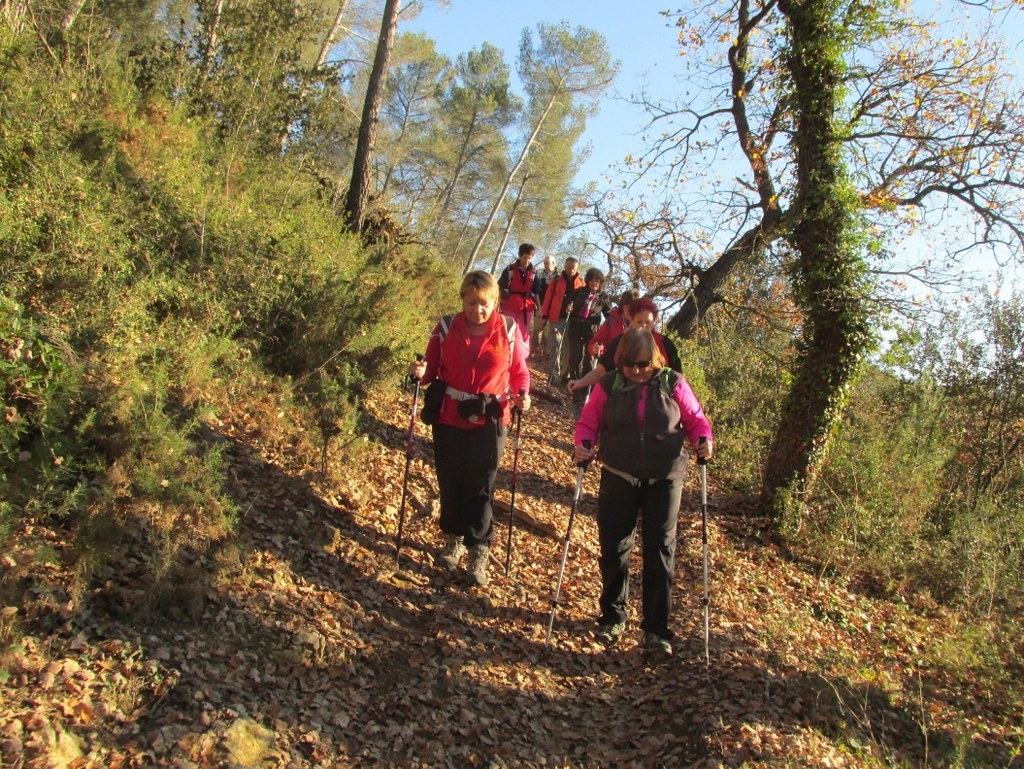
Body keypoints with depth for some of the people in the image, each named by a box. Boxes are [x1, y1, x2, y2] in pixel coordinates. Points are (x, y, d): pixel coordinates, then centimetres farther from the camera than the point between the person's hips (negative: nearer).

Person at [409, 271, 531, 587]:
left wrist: (522, 395, -15)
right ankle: (454, 539, 33)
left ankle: (479, 552, 13)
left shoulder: (509, 331, -5)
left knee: (480, 487, 2)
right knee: (450, 482, 12)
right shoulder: (446, 328, -3)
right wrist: (421, 372, -19)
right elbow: (432, 368, 4)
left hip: (490, 422, -2)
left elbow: (519, 371, 4)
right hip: (450, 419, 2)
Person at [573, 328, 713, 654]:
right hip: (619, 477, 1)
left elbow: (695, 418, 4)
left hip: (664, 479, -1)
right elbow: (588, 421, 2)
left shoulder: (673, 384, -4)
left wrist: (704, 439, -17)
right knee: (613, 547, 8)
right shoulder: (609, 385, -3)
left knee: (660, 550, 2)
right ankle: (612, 616, 28)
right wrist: (583, 443, -18)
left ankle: (657, 628, 13)